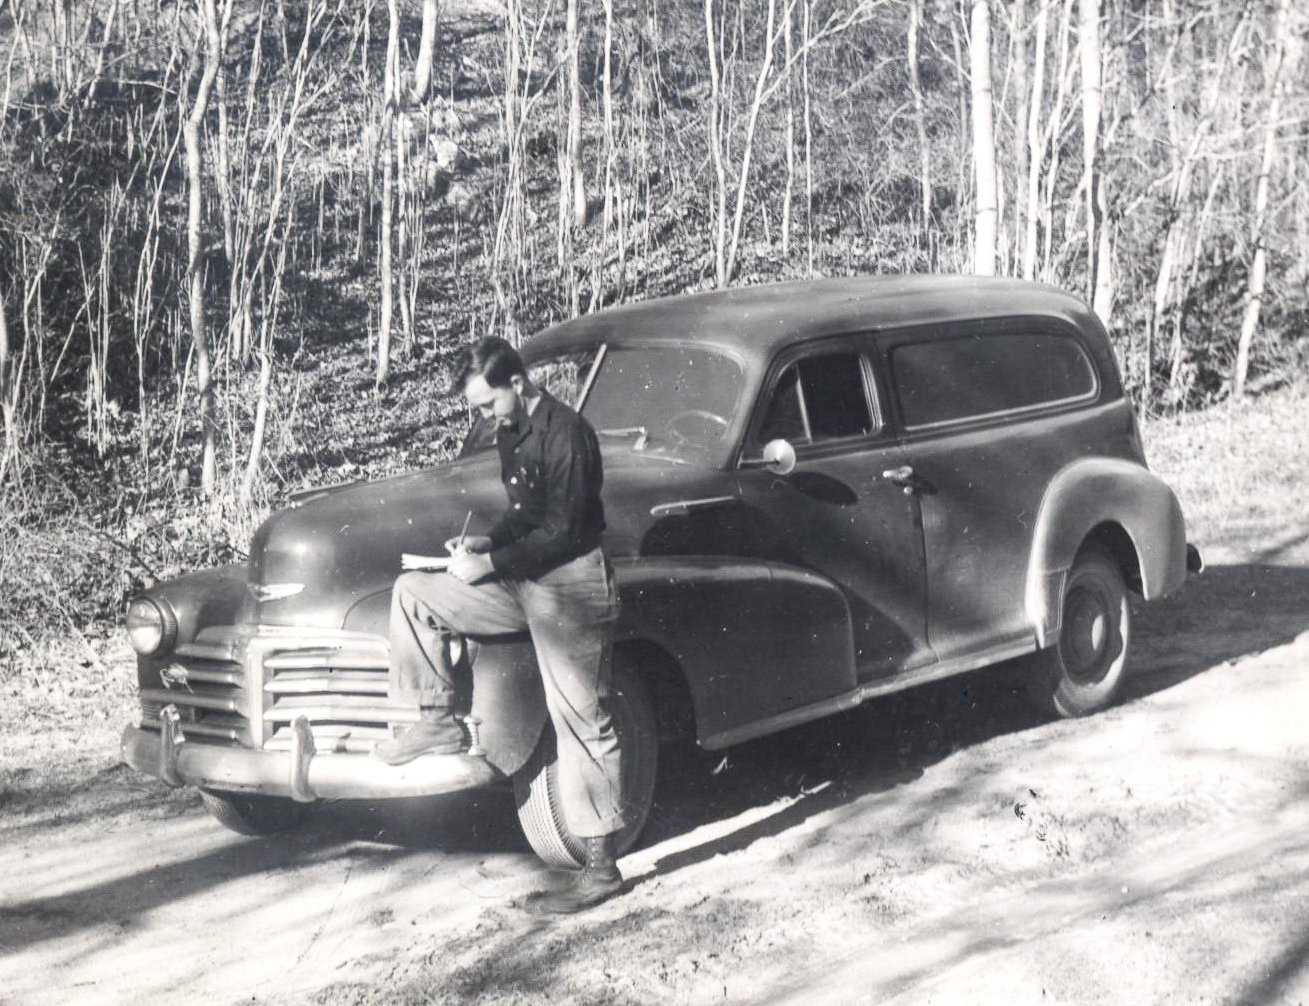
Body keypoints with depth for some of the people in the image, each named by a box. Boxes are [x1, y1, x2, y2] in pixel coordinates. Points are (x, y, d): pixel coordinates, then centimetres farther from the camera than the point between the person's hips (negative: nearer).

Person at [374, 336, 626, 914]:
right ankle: (439, 720, 6)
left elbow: (562, 534, -20)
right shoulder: (513, 434, 11)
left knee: (583, 725, -5)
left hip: (572, 588, -9)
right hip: (523, 583, 9)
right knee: (412, 594, 1)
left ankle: (602, 867, 1)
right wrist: (484, 543, 3)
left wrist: (490, 563, -17)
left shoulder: (566, 435, -18)